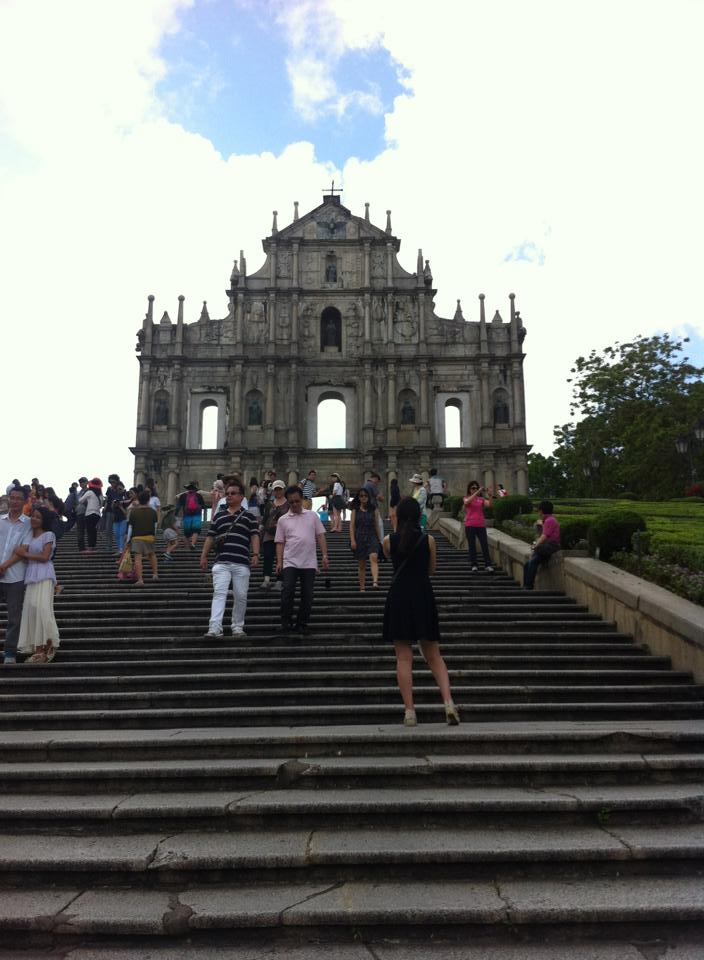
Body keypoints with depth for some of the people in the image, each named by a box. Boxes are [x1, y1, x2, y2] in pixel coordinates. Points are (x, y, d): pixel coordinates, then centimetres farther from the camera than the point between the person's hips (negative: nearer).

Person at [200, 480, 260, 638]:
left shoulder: (249, 517, 8)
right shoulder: (219, 516, 16)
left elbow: (255, 537, 1)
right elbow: (210, 537, 18)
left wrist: (255, 554, -12)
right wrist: (204, 556, 11)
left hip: (242, 564, -1)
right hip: (221, 563, 2)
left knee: (241, 597, 4)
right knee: (219, 594, -10)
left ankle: (238, 627, 17)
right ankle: (215, 628, -17)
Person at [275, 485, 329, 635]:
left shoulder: (312, 515, 9)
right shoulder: (283, 520, 8)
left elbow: (320, 536, 7)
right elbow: (280, 542, 8)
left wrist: (324, 555, -2)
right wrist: (279, 561, -2)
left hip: (309, 563, 1)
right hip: (290, 562, -1)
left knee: (307, 595, 2)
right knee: (287, 591, -12)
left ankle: (302, 624, 14)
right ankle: (286, 622, 0)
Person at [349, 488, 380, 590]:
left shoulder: (373, 510, 9)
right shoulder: (355, 510, 6)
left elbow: (376, 525, 15)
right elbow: (352, 526, 2)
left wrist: (378, 539, 17)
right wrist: (352, 540, -7)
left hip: (371, 537, 0)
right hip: (359, 538, 0)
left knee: (373, 558, -25)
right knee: (361, 565, 5)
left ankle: (375, 581, -39)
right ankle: (362, 588, 12)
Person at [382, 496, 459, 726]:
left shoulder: (389, 541, -2)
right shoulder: (428, 540, -2)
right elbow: (431, 570, 11)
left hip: (398, 597, -1)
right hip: (423, 596, 1)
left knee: (404, 658, 4)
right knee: (434, 656, 11)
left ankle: (409, 711, 2)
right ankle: (449, 702, -5)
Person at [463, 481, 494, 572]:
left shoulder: (482, 498, 9)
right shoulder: (466, 498, 5)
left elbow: (489, 504, -8)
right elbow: (467, 502, -20)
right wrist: (477, 492, -24)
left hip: (481, 524, 2)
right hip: (470, 525, -1)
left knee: (485, 544, -1)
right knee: (472, 545, 2)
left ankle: (488, 565, 2)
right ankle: (473, 565, 7)